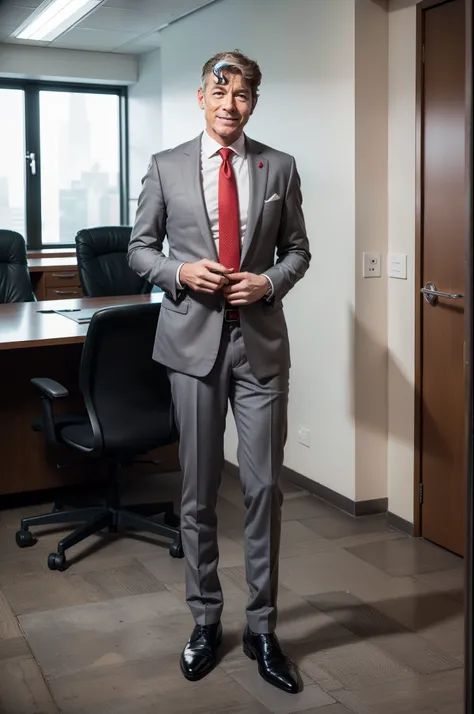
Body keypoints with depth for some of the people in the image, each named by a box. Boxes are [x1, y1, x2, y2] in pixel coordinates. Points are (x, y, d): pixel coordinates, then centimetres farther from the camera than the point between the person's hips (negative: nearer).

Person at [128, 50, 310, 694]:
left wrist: (270, 282, -8)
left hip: (261, 340, 0)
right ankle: (206, 621, 24)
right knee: (198, 491, 8)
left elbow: (298, 249, 11)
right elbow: (140, 249, 8)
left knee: (265, 488, 1)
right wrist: (180, 272, -11)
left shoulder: (279, 168, 7)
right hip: (193, 338, 0)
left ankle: (262, 628, 16)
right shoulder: (166, 168, 5)